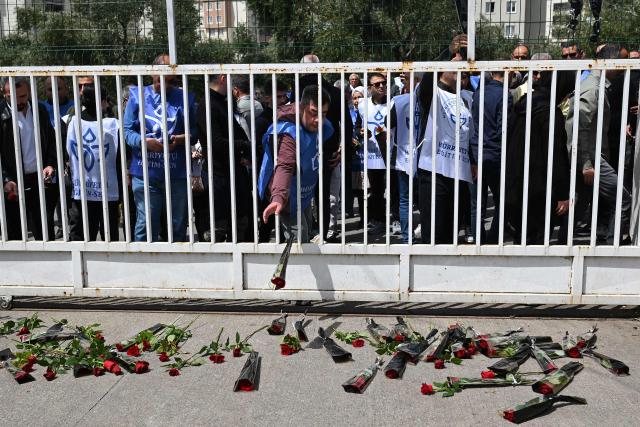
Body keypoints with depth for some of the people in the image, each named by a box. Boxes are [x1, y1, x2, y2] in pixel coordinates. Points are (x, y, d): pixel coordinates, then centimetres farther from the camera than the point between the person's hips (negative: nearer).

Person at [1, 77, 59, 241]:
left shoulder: (40, 111, 8)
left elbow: (52, 141, 15)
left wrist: (51, 165, -1)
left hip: (41, 180, 3)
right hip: (14, 184, -3)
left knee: (45, 231, 9)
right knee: (14, 233, 6)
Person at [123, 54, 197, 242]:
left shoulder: (185, 98, 8)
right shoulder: (137, 96, 6)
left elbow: (194, 130, 9)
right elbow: (127, 131, 2)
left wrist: (183, 138, -13)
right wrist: (143, 141, -17)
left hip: (177, 172, 1)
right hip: (145, 172, -1)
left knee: (178, 225, 10)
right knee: (146, 224, 2)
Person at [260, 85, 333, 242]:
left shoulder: (322, 127, -9)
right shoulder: (289, 133, -35)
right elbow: (284, 166, -51)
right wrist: (279, 197, -65)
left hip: (305, 193, 9)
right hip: (289, 197, -9)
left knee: (307, 232, 26)